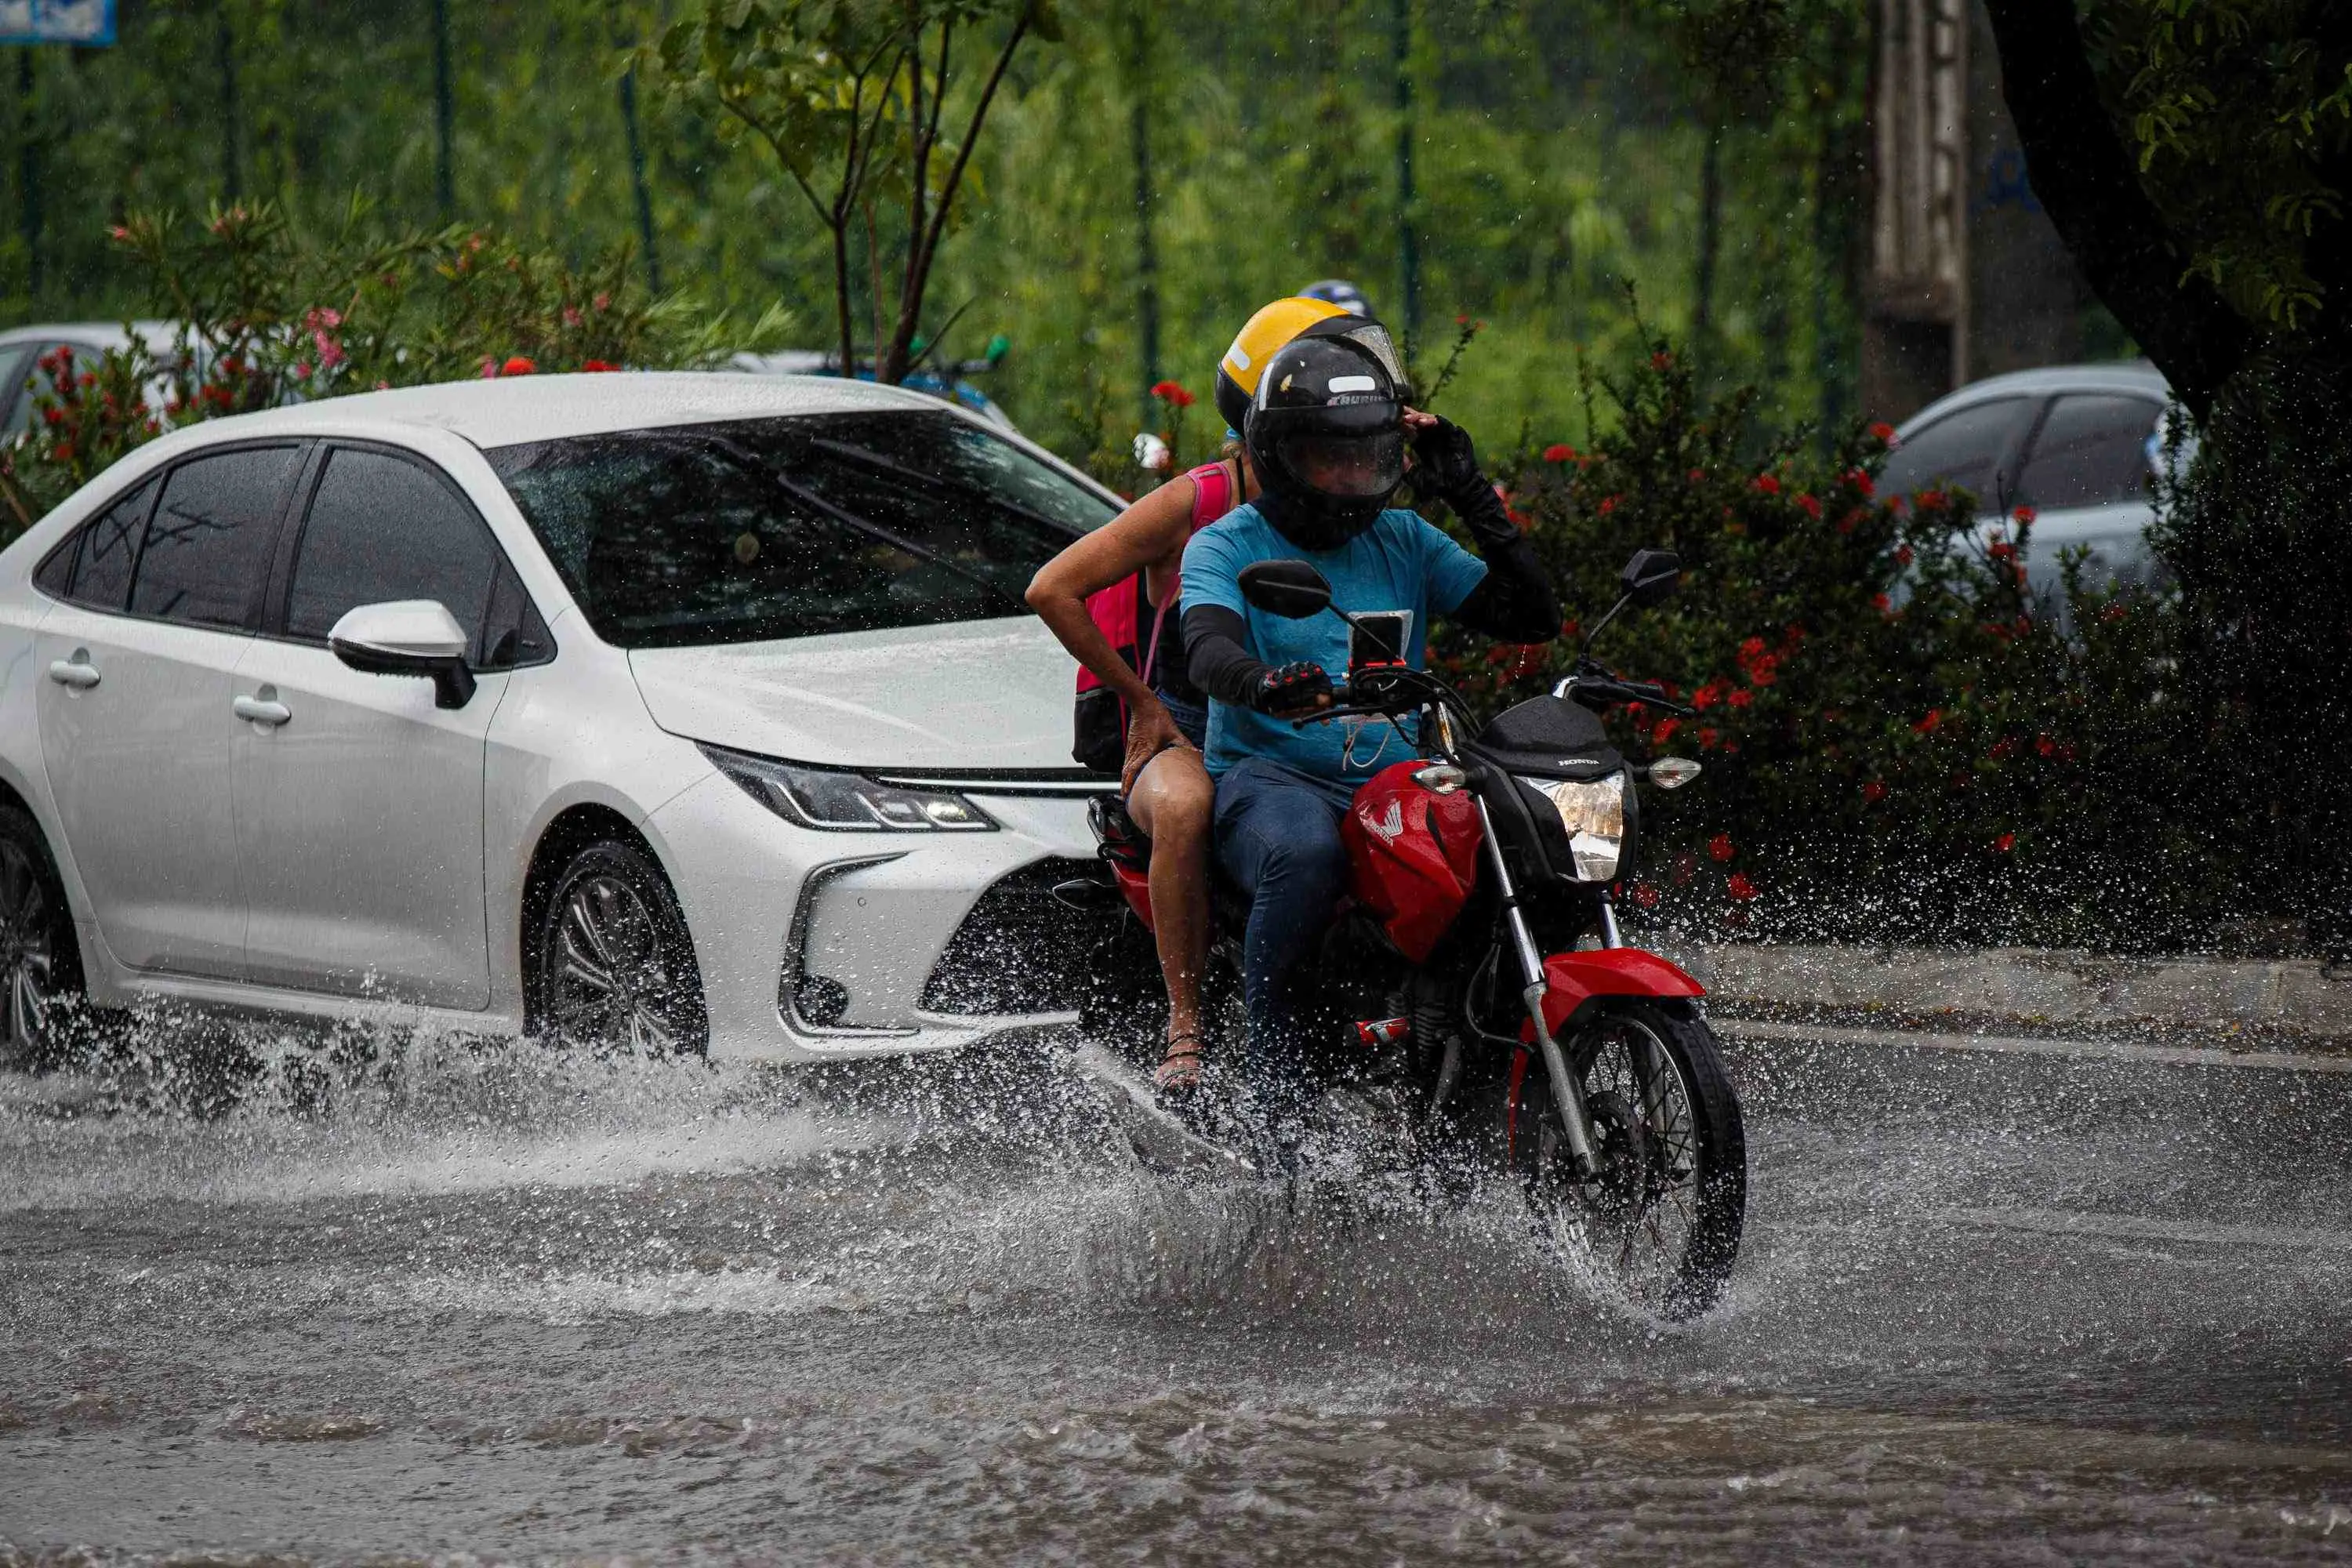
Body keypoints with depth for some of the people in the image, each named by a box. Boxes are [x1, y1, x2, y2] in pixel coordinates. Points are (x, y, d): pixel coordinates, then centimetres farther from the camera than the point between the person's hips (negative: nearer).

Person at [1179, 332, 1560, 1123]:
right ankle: (1274, 1085, -31)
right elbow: (1209, 650, -17)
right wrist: (1266, 685, -41)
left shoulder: (1404, 542, 18)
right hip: (1271, 775, -4)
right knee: (1306, 853, -41)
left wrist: (1477, 502, 3)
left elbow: (1532, 616, 12)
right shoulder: (1227, 546, 4)